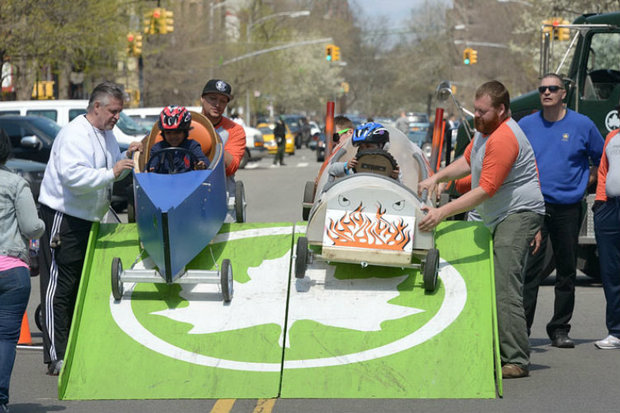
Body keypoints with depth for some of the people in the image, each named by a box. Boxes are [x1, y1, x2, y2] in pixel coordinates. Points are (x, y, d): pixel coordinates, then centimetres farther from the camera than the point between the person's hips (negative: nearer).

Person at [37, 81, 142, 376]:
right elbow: (73, 176, -29)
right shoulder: (74, 134, -17)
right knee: (59, 286, -9)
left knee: (80, 286, 13)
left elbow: (113, 172, 22)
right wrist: (111, 172, -30)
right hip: (62, 217, -10)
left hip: (88, 218, 10)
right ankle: (56, 357, -11)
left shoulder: (106, 135, 13)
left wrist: (127, 158, 4)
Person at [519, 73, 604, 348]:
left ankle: (560, 329, 14)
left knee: (567, 271, 5)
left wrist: (587, 180, 9)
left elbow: (601, 158, 17)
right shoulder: (526, 125, 6)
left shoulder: (582, 125, 4)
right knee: (529, 269, -9)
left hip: (568, 208, 1)